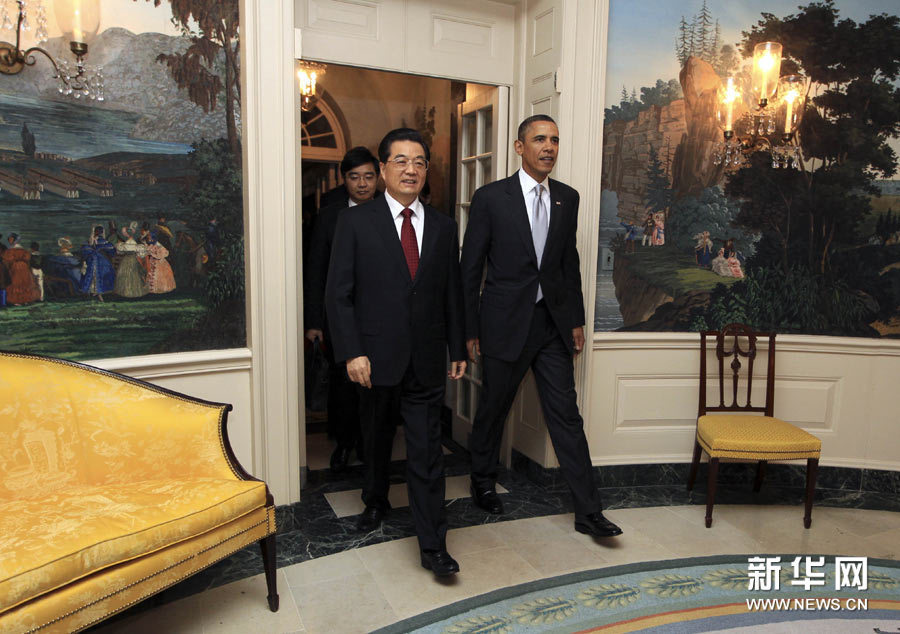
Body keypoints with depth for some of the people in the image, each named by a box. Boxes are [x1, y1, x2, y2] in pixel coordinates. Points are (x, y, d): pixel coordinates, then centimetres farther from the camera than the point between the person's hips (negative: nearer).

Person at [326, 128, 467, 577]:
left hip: (427, 358, 1)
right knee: (376, 438, 19)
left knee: (426, 451, 2)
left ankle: (432, 546, 11)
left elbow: (452, 294, 10)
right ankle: (376, 502, 45)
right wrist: (352, 352, -13)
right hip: (375, 355, -1)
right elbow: (338, 293, -6)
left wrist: (458, 349, 9)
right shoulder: (355, 221, -3)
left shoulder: (443, 226, 6)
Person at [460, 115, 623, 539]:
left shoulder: (567, 198, 7)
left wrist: (577, 319, 9)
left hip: (553, 322, 4)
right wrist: (470, 330, -6)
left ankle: (588, 512, 12)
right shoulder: (491, 197, -7)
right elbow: (470, 268, -5)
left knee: (566, 415, 4)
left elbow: (570, 262, 13)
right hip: (506, 323, -3)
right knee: (493, 408, 12)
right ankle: (483, 481, 37)